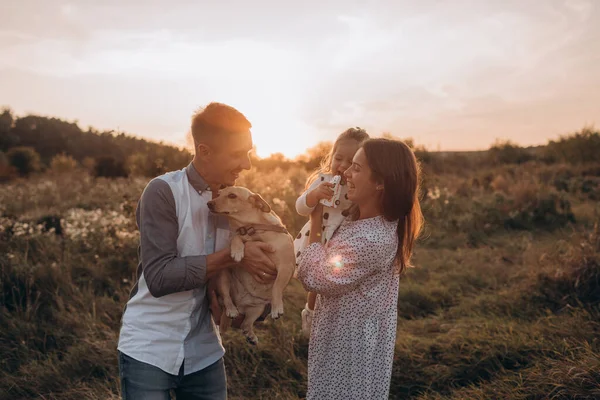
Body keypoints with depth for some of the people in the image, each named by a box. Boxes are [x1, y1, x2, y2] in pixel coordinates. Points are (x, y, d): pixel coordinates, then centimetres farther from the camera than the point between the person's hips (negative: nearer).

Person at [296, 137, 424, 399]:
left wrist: (315, 224, -13)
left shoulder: (371, 239, -32)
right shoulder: (361, 218, -1)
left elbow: (314, 278, -22)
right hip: (346, 337, 9)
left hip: (350, 346, -9)